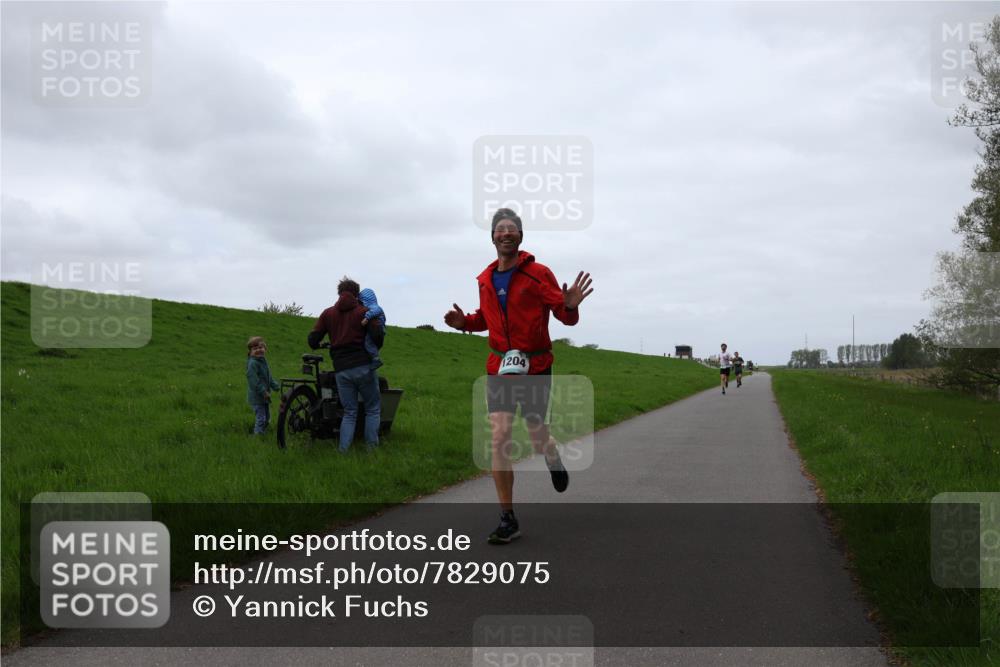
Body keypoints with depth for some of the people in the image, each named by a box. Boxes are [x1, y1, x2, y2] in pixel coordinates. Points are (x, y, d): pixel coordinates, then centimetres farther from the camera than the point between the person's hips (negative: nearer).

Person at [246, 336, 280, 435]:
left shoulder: (263, 361, 12)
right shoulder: (252, 363, -19)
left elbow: (269, 377, 23)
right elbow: (253, 380, -25)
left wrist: (277, 386, 17)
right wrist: (263, 392, -25)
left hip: (264, 396, 10)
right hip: (256, 396, -10)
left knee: (267, 418, 19)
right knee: (261, 418, -10)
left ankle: (262, 432, 34)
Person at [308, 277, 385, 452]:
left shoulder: (327, 313, 9)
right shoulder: (364, 311, 1)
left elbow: (313, 340, 4)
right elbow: (377, 336, -9)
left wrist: (318, 346, 27)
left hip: (341, 370, 3)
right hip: (364, 367, -3)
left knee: (349, 413, 11)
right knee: (373, 409, 11)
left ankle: (343, 451, 0)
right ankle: (371, 447, 5)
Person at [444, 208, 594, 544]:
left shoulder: (538, 274, -7)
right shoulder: (486, 279, 7)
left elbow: (565, 317, -7)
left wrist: (570, 306, -30)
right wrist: (465, 321, 2)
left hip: (535, 367, -3)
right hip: (499, 367, 3)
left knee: (537, 437, 4)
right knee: (499, 438, -8)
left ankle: (553, 458, 45)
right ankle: (507, 519, -2)